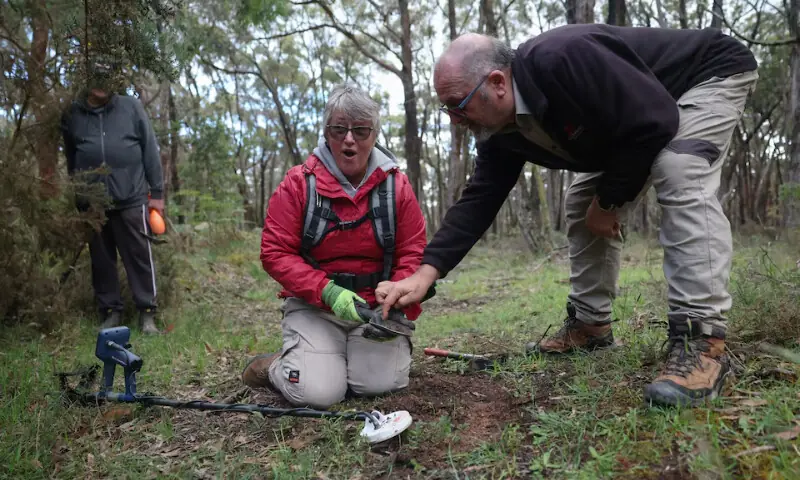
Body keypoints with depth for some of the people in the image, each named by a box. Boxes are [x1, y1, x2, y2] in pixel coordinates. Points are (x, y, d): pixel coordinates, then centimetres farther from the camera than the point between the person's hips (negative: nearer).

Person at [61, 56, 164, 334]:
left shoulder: (131, 107, -1)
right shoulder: (71, 114, 6)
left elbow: (150, 151, 1)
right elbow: (70, 159, 16)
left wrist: (157, 193, -1)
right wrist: (76, 196, 16)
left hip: (131, 199, -2)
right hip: (92, 203, 3)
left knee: (139, 257, 1)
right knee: (101, 260, 9)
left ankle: (147, 312, 10)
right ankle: (110, 311, 21)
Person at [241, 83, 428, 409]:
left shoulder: (396, 186, -1)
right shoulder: (298, 184, -6)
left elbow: (413, 254, -1)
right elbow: (275, 253, -8)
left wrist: (398, 306, -18)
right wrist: (327, 292, -21)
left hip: (376, 306, 2)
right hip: (314, 305, -2)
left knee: (381, 384, -16)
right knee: (318, 392, -19)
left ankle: (355, 356, 19)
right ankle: (273, 366, 16)